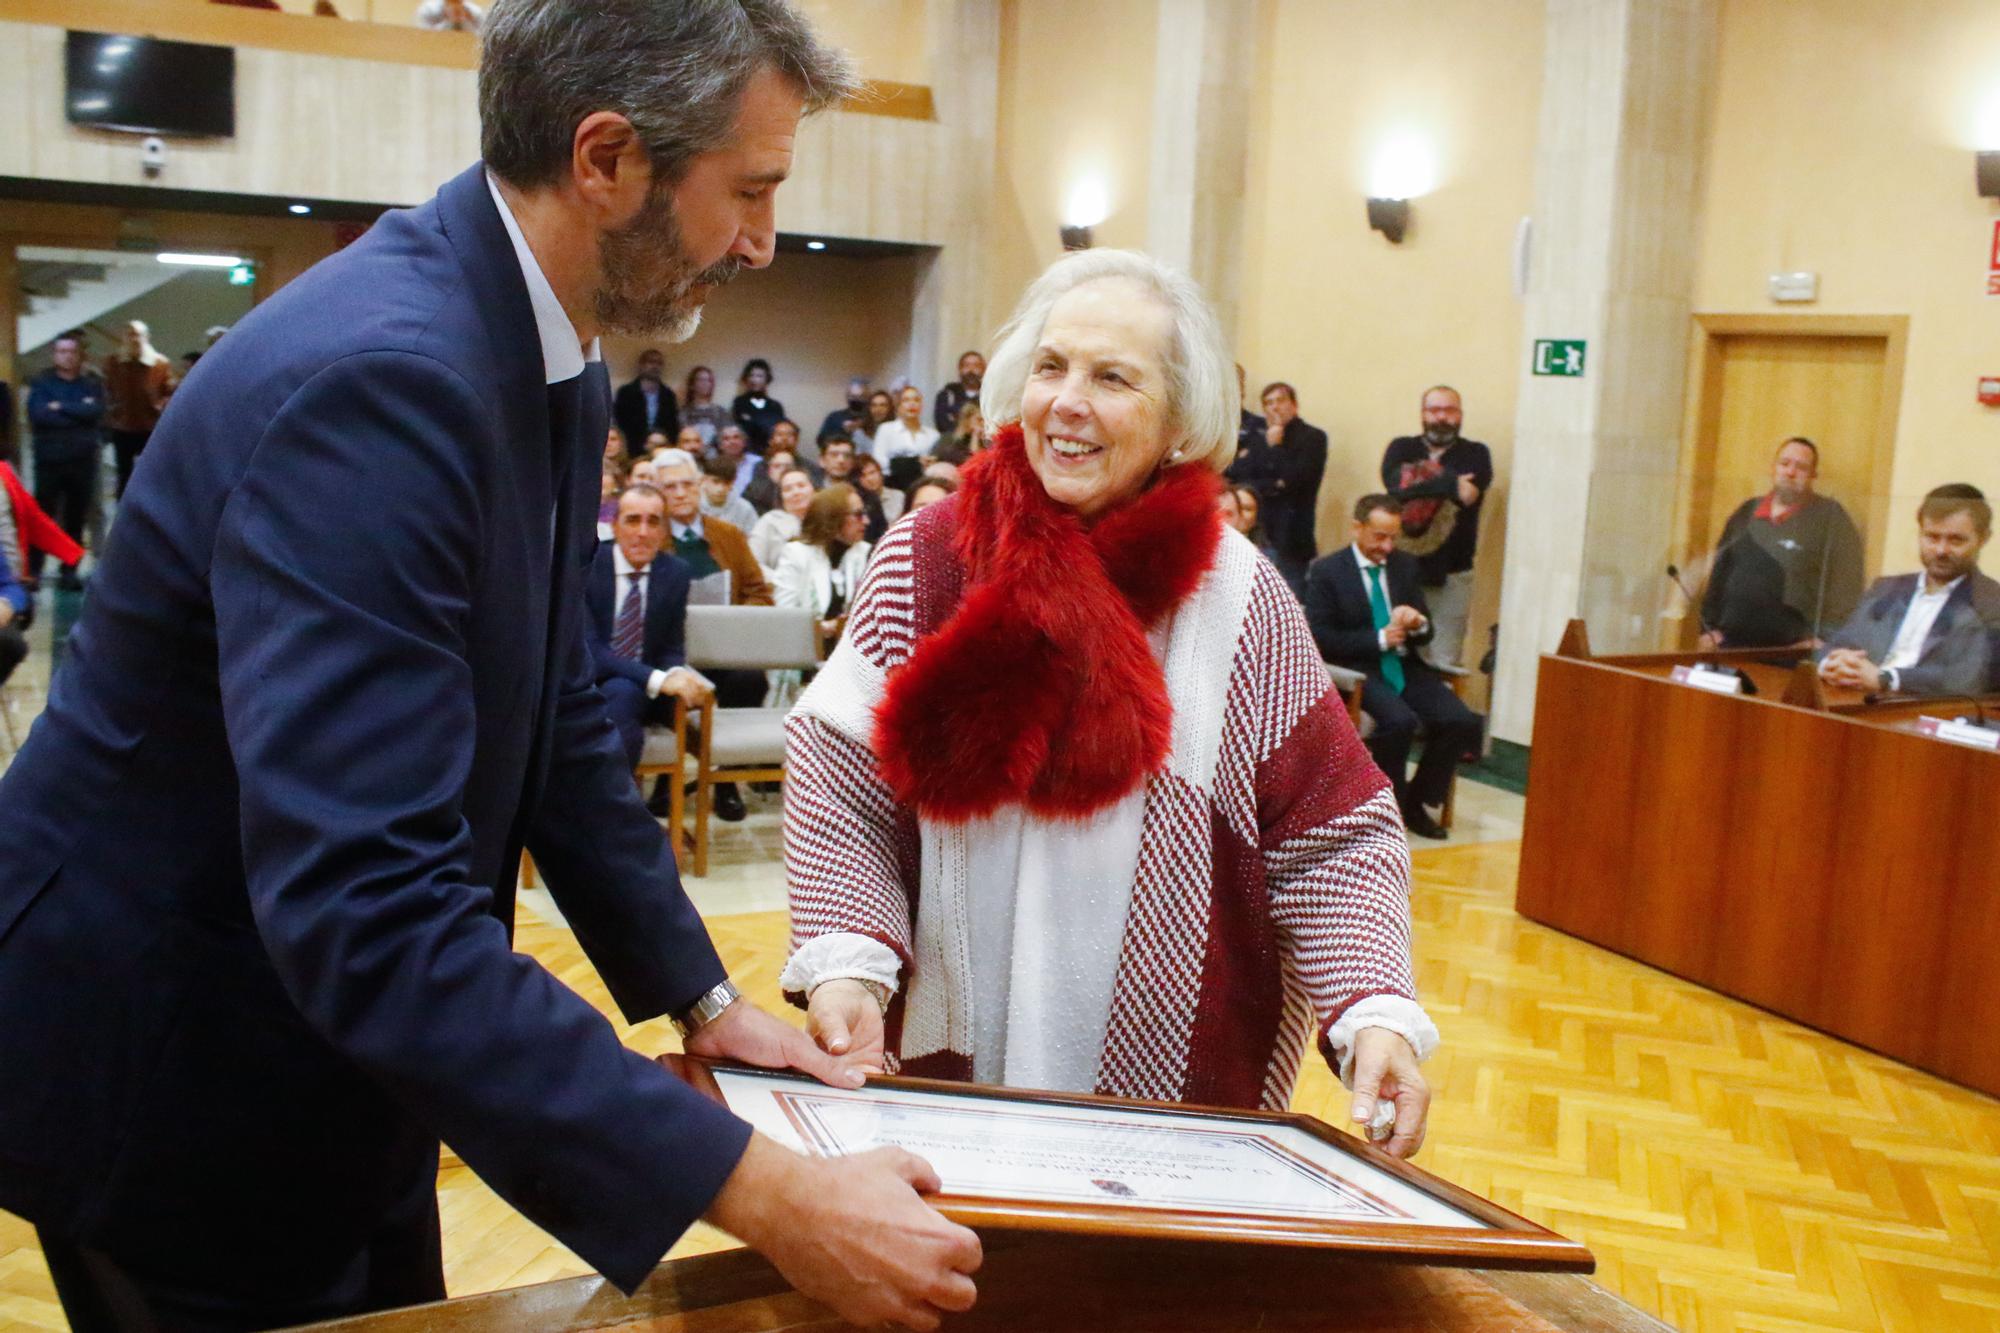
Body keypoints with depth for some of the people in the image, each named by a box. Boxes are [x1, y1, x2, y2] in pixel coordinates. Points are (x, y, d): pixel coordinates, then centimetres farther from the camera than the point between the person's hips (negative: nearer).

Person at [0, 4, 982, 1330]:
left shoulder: (551, 365, -2)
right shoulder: (372, 377, -31)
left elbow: (561, 720, 6)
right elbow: (368, 908, -37)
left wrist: (705, 997, 2)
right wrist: (765, 1195, -36)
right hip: (172, 1072, -8)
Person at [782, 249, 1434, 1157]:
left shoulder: (1240, 600, -6)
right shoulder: (923, 562, -4)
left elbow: (1332, 839, -5)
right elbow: (837, 782, -6)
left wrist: (1375, 1014, -19)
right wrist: (846, 964, -19)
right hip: (945, 1058, 1)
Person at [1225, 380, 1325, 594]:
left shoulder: (1313, 437, 2)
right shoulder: (1260, 441, 17)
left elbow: (1297, 479, -10)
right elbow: (1237, 478, 5)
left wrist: (1274, 447, -3)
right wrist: (1273, 486, -8)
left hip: (1289, 537, -5)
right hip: (1259, 533, 5)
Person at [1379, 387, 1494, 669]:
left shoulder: (1475, 455, 9)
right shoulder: (1402, 449, 12)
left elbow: (1471, 490, -13)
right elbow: (1395, 485, -10)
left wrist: (1420, 487, -11)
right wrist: (1449, 485, -17)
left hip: (1451, 575, -1)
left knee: (1443, 664, -4)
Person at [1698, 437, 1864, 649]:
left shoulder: (1830, 516, 0)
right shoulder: (1748, 511, 15)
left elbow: (1844, 584, -7)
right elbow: (1720, 571, 17)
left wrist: (1820, 639, -15)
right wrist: (1709, 626, 10)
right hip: (1731, 643, 4)